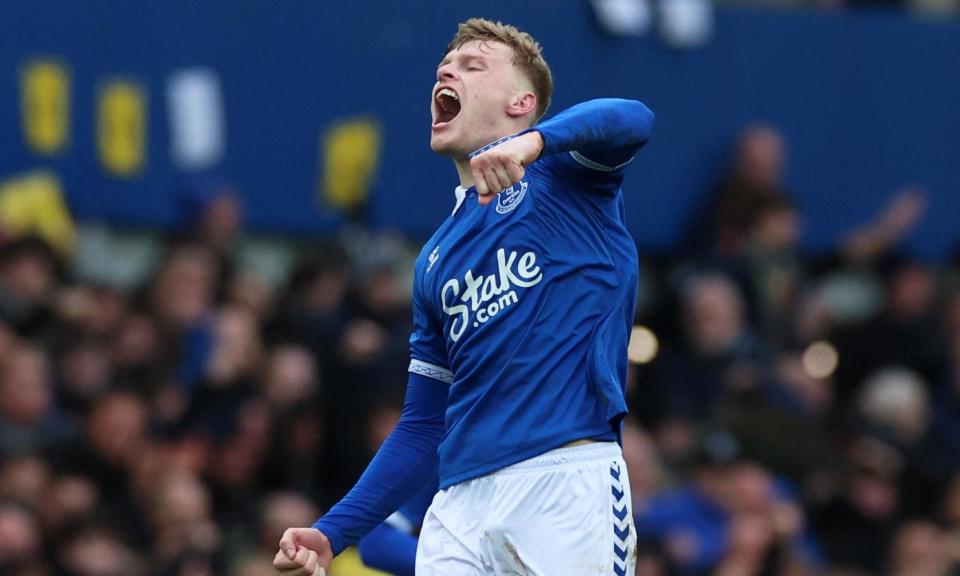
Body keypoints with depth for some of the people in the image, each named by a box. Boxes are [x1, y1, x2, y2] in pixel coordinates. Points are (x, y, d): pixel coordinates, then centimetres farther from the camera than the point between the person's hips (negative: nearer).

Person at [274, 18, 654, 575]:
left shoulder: (559, 169, 9)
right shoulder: (435, 262, 24)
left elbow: (632, 120, -16)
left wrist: (532, 142, -35)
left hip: (569, 485, -5)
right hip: (461, 504, 5)